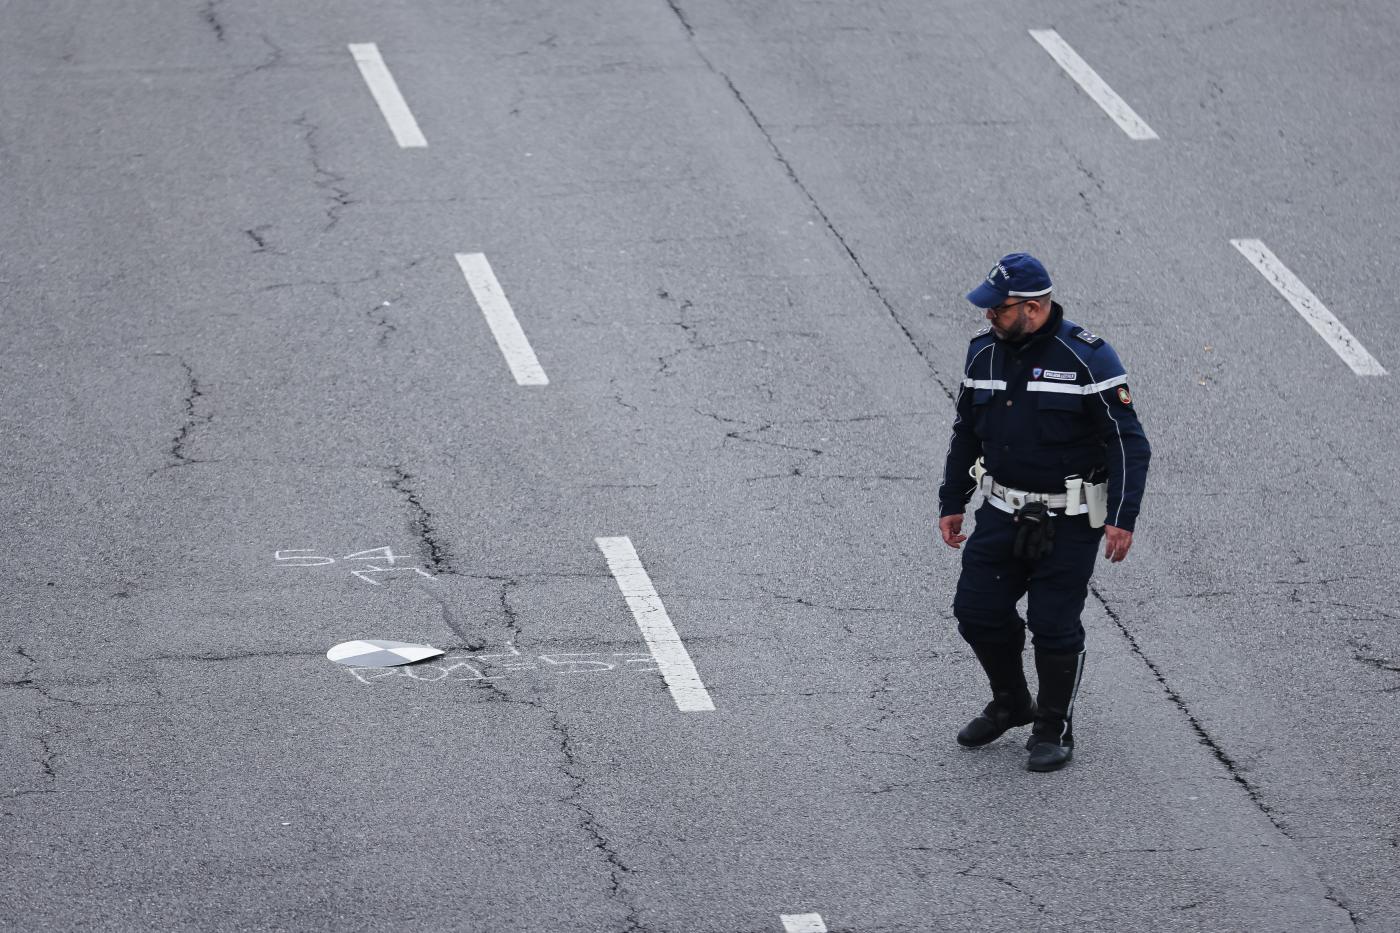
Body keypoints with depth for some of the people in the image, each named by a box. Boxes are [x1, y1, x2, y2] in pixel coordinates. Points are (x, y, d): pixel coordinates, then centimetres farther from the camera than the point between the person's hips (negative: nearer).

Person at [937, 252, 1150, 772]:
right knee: (977, 612, 5)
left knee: (1055, 627, -1)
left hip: (1068, 523, -6)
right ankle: (1010, 705, 29)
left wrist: (1122, 518, -20)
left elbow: (1129, 443, -14)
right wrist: (951, 504, 16)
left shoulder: (1086, 358, -15)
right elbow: (966, 433, 16)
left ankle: (1054, 730, 17)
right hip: (1003, 514, 6)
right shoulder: (984, 352, 3)